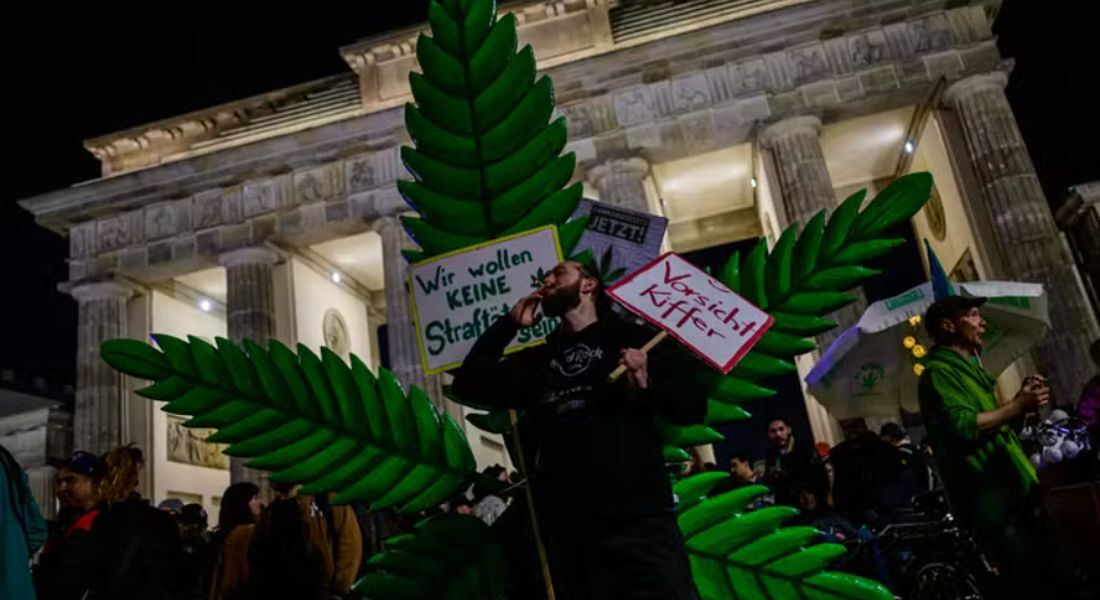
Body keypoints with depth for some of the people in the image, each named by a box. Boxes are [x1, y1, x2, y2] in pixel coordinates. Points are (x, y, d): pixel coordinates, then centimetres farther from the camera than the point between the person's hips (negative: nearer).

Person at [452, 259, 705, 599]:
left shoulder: (631, 338, 8)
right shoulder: (538, 359, 20)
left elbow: (692, 407, 4)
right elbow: (468, 384, 19)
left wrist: (647, 385, -16)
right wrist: (510, 323, 15)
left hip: (638, 520, -3)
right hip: (567, 530, 4)